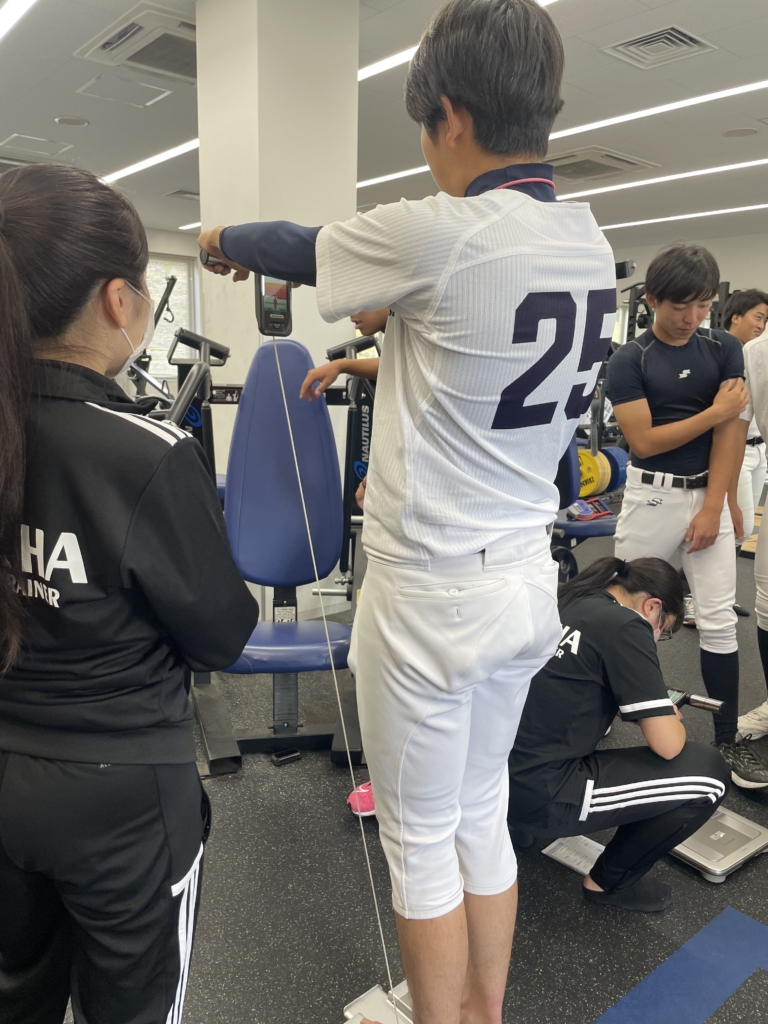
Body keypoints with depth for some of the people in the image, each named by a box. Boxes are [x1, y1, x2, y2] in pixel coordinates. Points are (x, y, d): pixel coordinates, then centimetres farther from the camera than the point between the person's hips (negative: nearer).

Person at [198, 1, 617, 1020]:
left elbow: (296, 249, -1)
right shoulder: (591, 243, 4)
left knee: (422, 842, 13)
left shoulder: (437, 233, -18)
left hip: (429, 593, -7)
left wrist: (224, 238, 20)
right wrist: (383, 366, 25)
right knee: (485, 815, 23)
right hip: (528, 580, 8)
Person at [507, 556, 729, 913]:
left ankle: (523, 827, 25)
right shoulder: (625, 626, -11)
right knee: (709, 772, 1)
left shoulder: (566, 599, 11)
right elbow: (667, 745, -11)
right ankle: (609, 882, 14)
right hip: (539, 794, -8)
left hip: (496, 777, 8)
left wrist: (650, 710, 23)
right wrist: (670, 719, 12)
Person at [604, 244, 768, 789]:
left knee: (719, 619, 2)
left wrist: (713, 507, -9)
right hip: (651, 497, -2)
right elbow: (644, 441, -12)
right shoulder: (629, 360, -4)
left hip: (708, 494, 2)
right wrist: (714, 412, -10)